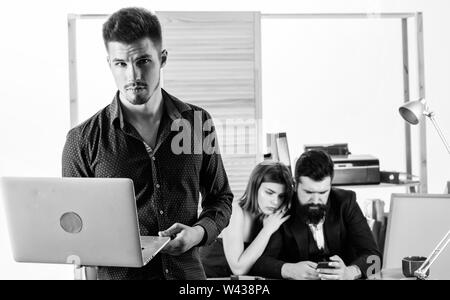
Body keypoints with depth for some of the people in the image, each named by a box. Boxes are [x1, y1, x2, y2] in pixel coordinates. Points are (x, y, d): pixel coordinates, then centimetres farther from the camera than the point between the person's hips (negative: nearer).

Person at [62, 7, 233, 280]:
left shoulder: (198, 123, 0)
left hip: (187, 270, 2)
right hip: (118, 274, -1)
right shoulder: (83, 140, -6)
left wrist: (199, 232, -9)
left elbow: (220, 198, 10)